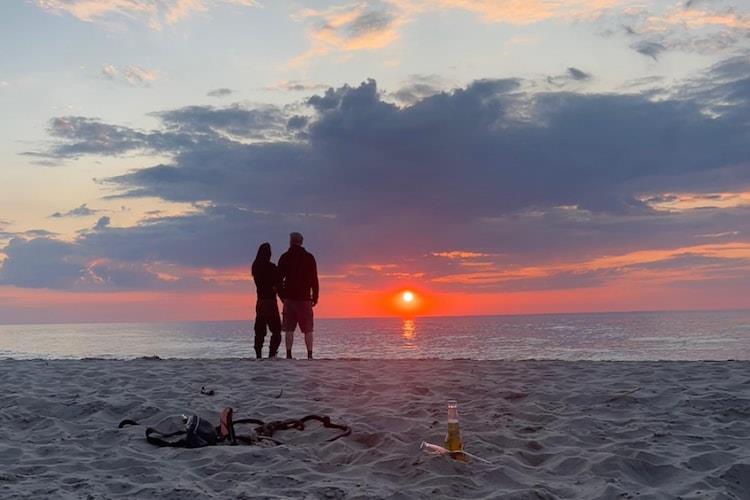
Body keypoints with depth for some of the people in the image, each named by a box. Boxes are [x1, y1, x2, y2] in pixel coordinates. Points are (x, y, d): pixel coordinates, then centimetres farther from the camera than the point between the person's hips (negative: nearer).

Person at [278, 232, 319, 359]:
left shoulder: (284, 257, 4)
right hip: (305, 298, -1)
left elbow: (279, 278, 4)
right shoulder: (309, 257, 1)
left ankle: (289, 354, -1)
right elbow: (314, 279, -3)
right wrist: (315, 297, 2)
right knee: (308, 329, 2)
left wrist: (282, 296, 13)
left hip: (289, 298, 1)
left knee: (289, 329, 5)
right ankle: (309, 355, -5)